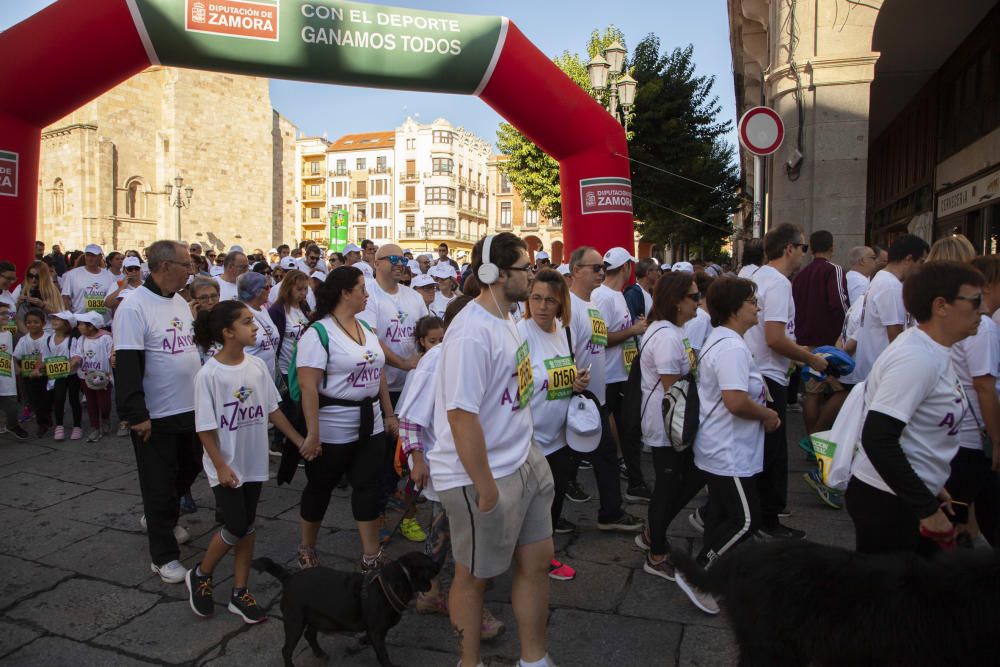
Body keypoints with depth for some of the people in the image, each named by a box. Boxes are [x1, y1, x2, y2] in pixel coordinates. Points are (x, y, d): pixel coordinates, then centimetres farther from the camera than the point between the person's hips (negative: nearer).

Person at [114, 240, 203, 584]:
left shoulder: (180, 302, 8)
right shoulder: (134, 306, -17)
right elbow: (127, 365, -20)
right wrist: (136, 415, -22)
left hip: (191, 409, 8)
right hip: (157, 415, -8)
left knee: (189, 469, 22)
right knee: (160, 485, 5)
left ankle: (163, 518, 48)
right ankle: (163, 556, 19)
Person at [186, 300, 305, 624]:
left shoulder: (257, 366, -3)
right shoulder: (209, 375, -18)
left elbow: (272, 409, 6)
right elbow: (205, 428, -13)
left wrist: (299, 440, 6)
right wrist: (221, 466, -15)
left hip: (254, 462, 5)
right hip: (226, 466, -5)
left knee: (247, 527, 12)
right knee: (237, 528, -4)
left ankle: (240, 592, 25)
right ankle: (200, 576, 24)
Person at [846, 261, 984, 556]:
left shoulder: (933, 352, 7)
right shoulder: (916, 359, -22)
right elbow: (877, 439, -27)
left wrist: (933, 487, 19)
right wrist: (928, 509, -22)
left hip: (910, 493, 10)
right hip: (886, 502, -9)